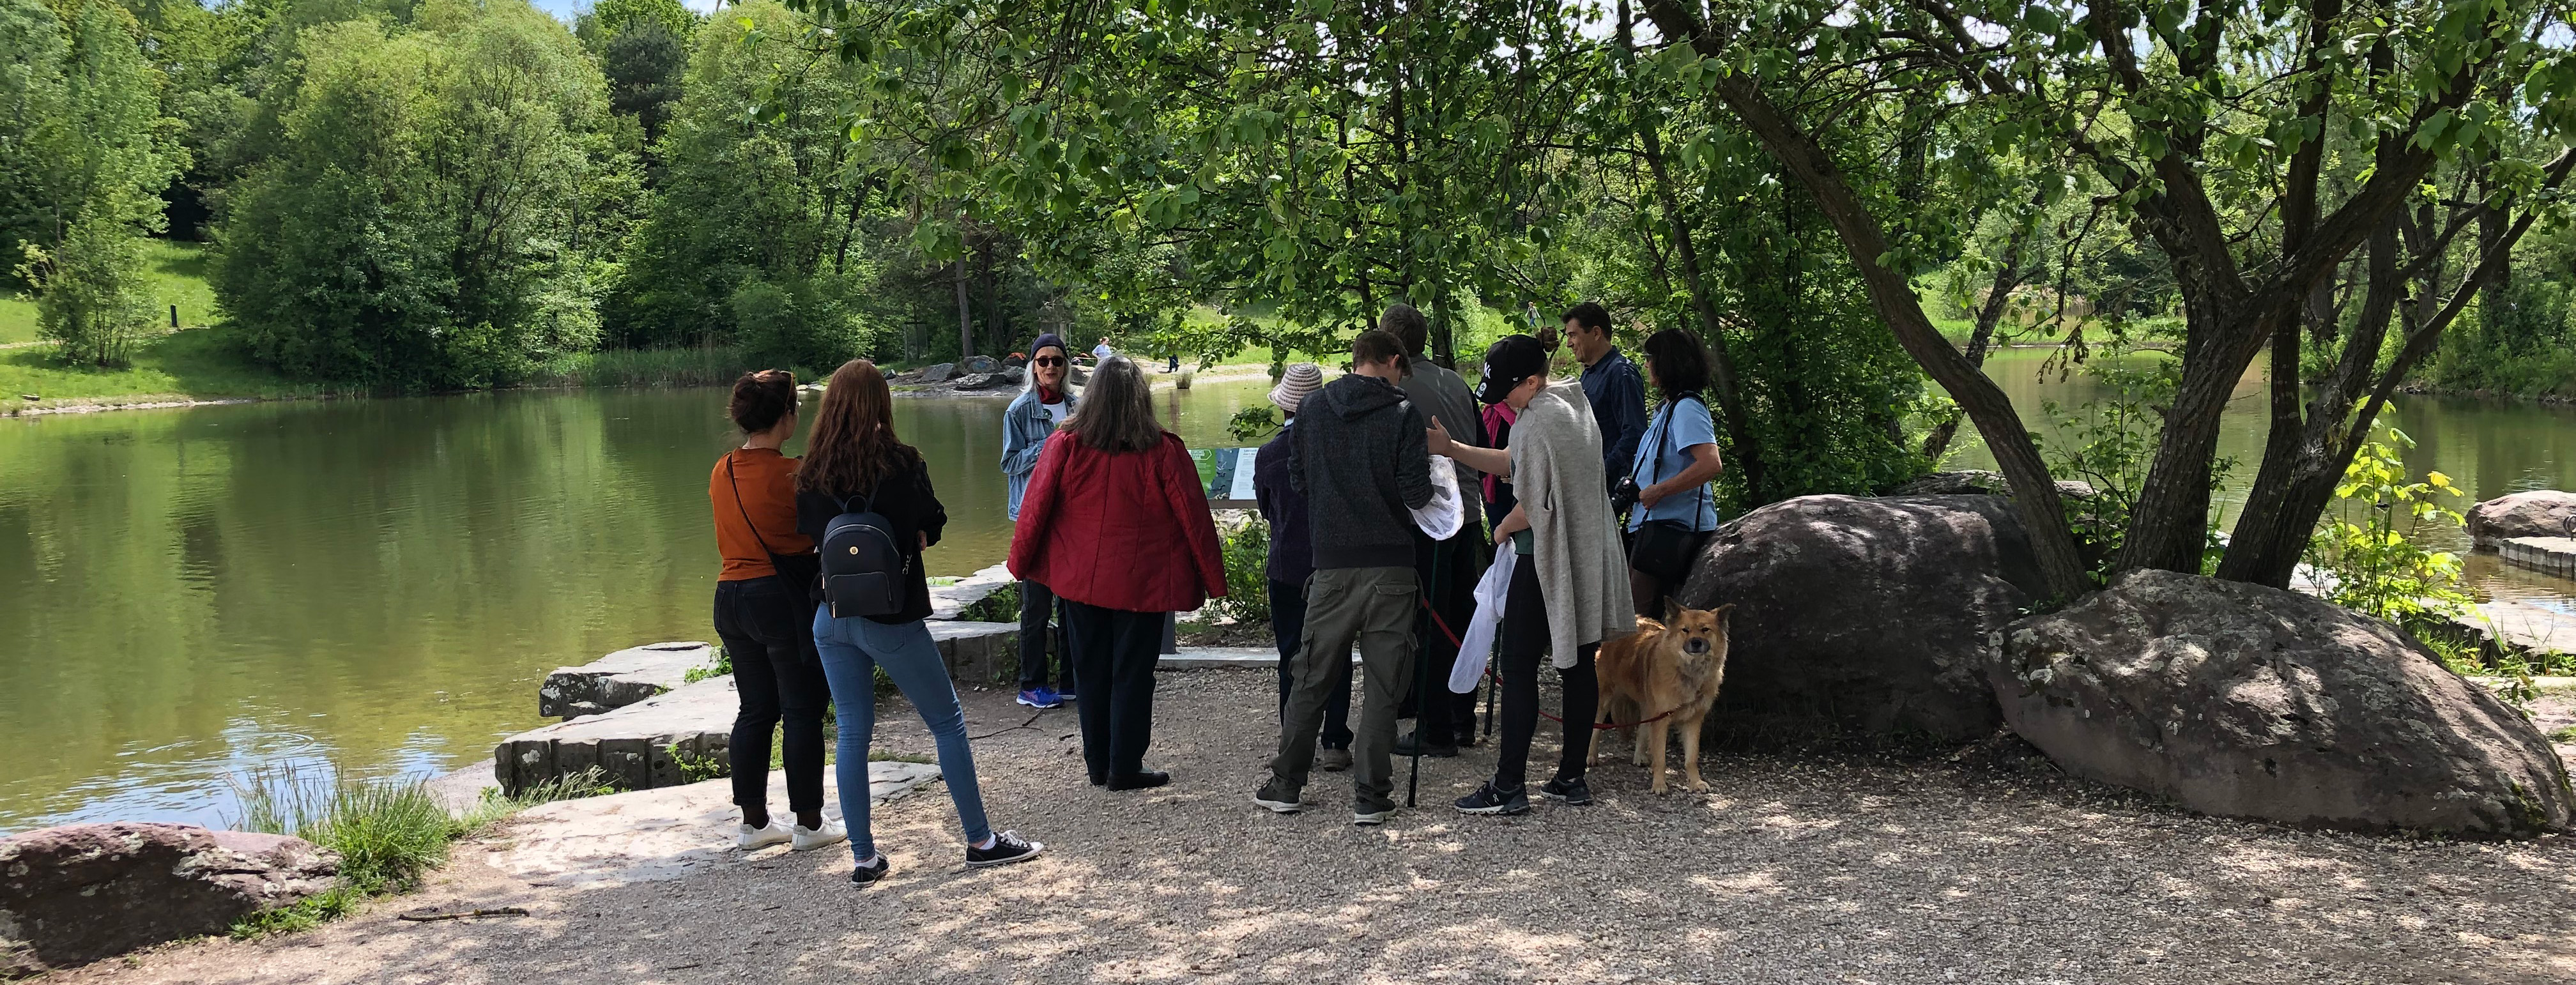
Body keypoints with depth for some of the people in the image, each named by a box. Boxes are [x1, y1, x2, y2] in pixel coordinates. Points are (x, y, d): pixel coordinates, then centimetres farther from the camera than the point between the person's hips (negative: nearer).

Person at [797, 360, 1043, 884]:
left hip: (831, 619, 5)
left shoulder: (811, 474, -1)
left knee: (852, 733, 11)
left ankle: (863, 857, 14)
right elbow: (933, 523, -1)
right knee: (947, 722, 8)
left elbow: (809, 532, 11)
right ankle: (981, 840, 12)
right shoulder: (901, 462, -13)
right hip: (891, 618, -4)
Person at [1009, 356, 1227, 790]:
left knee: (1091, 673, 13)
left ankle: (1098, 766, 21)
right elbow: (1194, 515, -6)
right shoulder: (1163, 451, -11)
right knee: (1132, 674, 7)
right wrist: (1213, 577, 3)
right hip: (1142, 585, -2)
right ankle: (1125, 768, 9)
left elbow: (1035, 508, -2)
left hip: (1080, 579, 2)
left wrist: (1021, 562, 12)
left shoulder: (1065, 445, -7)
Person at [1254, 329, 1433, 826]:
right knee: (1384, 683, 5)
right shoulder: (1402, 414, -6)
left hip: (1332, 562, 3)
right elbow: (1417, 492, -10)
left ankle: (1286, 785, 18)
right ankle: (1370, 796, 4)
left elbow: (1297, 480, 11)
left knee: (1312, 677, 13)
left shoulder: (1312, 408, 4)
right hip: (1389, 562, -3)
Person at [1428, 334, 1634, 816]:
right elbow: (1514, 464, 18)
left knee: (1518, 666, -3)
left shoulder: (1539, 421, -19)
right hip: (1587, 557, 9)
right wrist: (1452, 448, 12)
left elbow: (1532, 506, -20)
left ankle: (1509, 786, -2)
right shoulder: (1573, 403, 11)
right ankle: (1572, 777, 17)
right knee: (1577, 666, 11)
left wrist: (1502, 529, 0)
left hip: (1547, 561, -9)